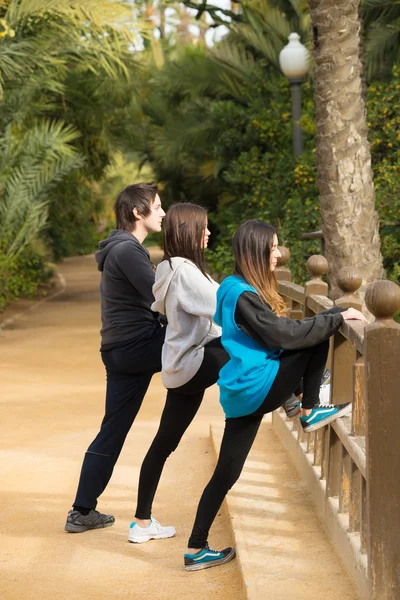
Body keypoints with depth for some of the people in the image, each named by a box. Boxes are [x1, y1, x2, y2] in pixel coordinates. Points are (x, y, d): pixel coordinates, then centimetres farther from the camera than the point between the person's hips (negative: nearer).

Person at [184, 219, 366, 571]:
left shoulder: (234, 289, 15)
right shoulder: (245, 297, -16)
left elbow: (273, 335, 23)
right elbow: (285, 334, -16)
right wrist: (338, 317, -9)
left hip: (241, 393, 9)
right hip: (257, 387, -9)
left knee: (227, 472, 10)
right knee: (317, 340, -2)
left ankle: (196, 550, 10)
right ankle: (310, 413, 9)